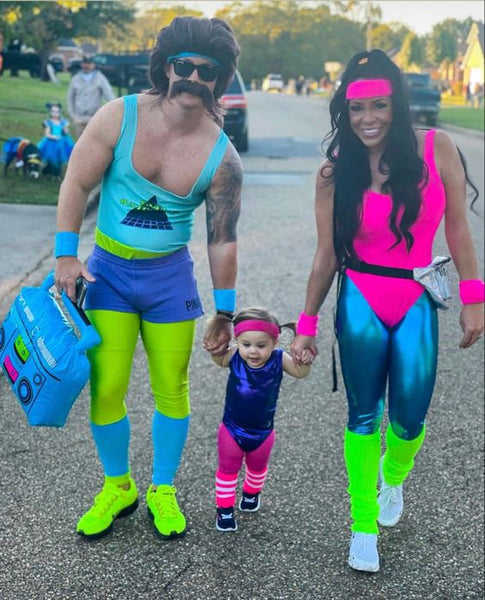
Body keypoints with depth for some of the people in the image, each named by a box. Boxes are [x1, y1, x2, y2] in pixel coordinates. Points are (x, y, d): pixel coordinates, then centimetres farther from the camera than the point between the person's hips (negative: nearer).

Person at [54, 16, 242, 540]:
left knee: (172, 389, 6)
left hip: (170, 275, 0)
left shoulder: (222, 158, -10)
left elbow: (222, 240, -4)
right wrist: (66, 255, -10)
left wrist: (225, 312, -1)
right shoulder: (121, 117, -12)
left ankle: (162, 490, 26)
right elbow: (76, 183, -5)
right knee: (106, 389, -1)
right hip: (109, 269, 0)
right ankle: (118, 487, 22)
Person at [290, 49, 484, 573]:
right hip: (360, 302, 0)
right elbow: (326, 254, 1)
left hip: (417, 303, 0)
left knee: (409, 417, 2)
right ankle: (364, 526, 20)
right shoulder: (336, 172, -5)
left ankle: (394, 478, 38)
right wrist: (306, 325, 4)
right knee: (363, 416, 4)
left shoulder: (436, 149, -6)